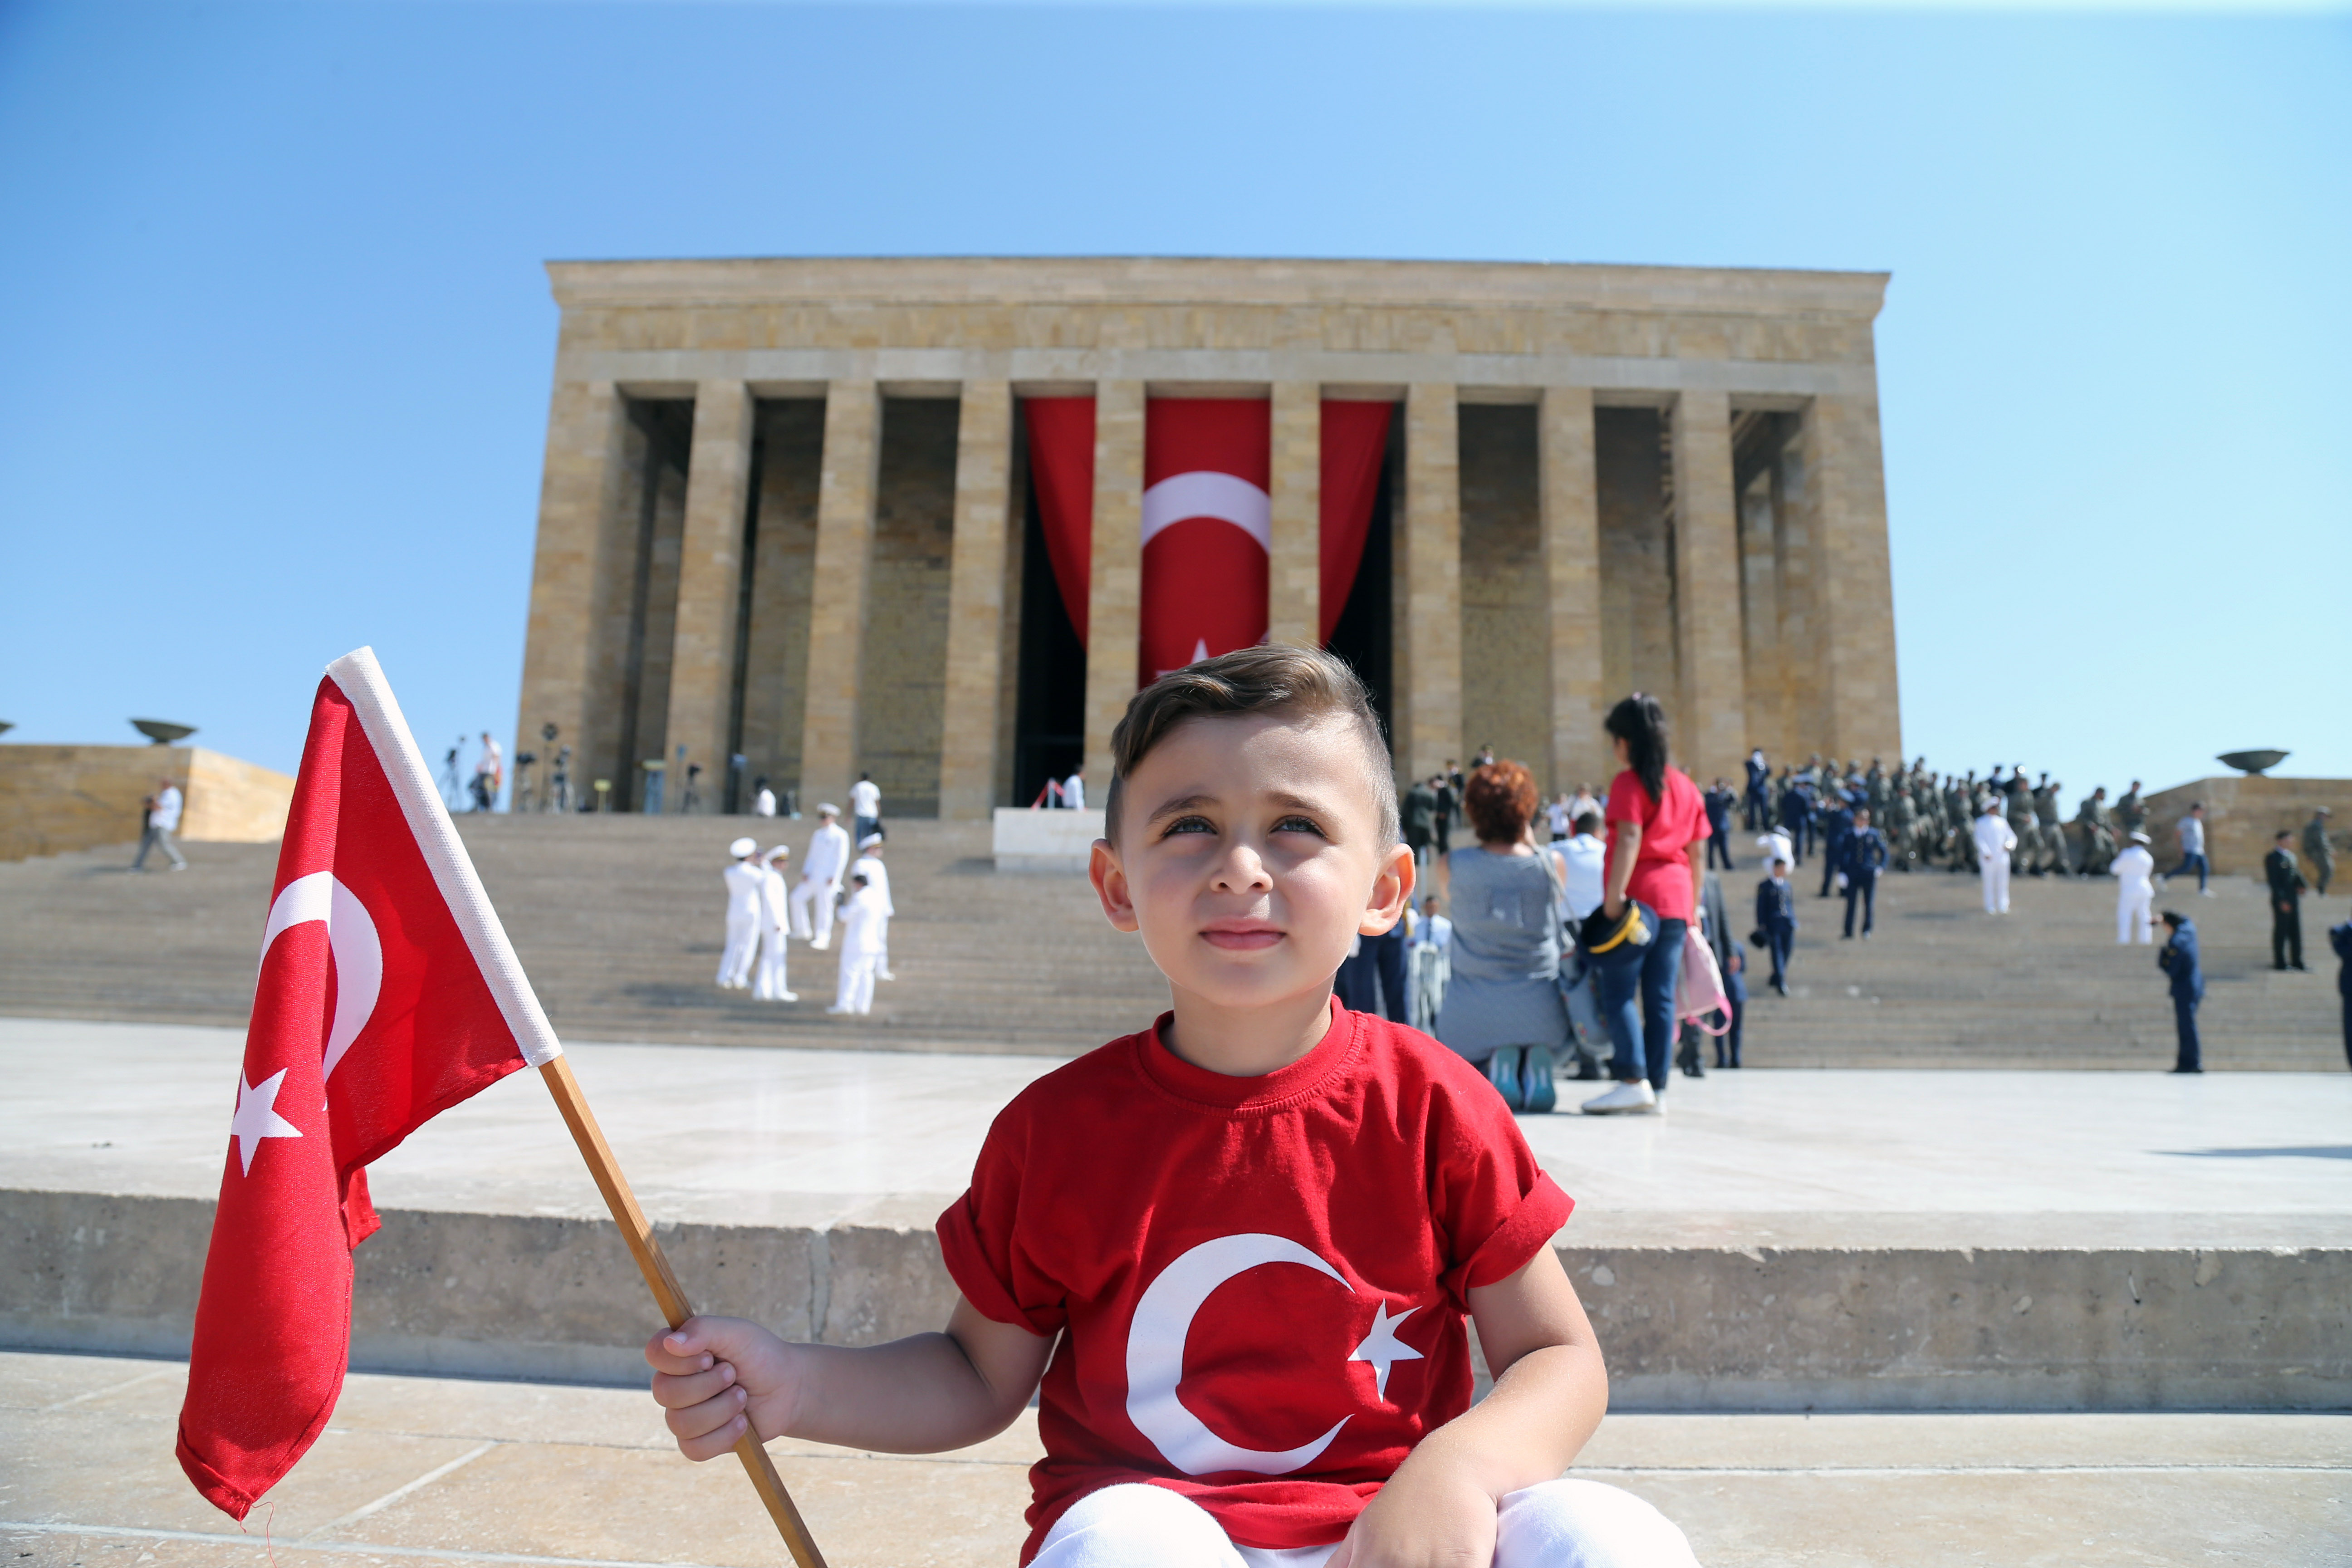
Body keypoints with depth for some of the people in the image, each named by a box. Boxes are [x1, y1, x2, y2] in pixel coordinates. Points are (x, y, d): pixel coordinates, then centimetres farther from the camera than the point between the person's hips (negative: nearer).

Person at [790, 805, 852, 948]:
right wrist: (806, 872, 6)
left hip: (828, 878, -7)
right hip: (814, 876, 7)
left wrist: (833, 877, -15)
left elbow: (841, 857, -9)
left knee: (824, 906, -5)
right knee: (798, 897, 0)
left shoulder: (840, 836, -6)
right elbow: (812, 855, 18)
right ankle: (804, 932, 12)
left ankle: (822, 939, 2)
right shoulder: (817, 835, 16)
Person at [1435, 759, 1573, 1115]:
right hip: (1540, 1012, 1)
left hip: (1473, 1016, -1)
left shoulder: (1453, 865, -9)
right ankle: (1537, 1061, -4)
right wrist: (1529, 841, 12)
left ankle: (1500, 1063, -10)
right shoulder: (1552, 864, -7)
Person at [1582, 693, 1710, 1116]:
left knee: (1618, 993, -4)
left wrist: (1614, 897, -20)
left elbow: (1629, 840, -17)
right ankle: (1657, 1089, 8)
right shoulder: (1687, 786, 15)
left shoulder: (1628, 783, -5)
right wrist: (1694, 906, 20)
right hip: (1677, 901, 7)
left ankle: (1634, 1081, -13)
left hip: (1639, 896, -7)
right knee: (1661, 998, 6)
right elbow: (1698, 853, 15)